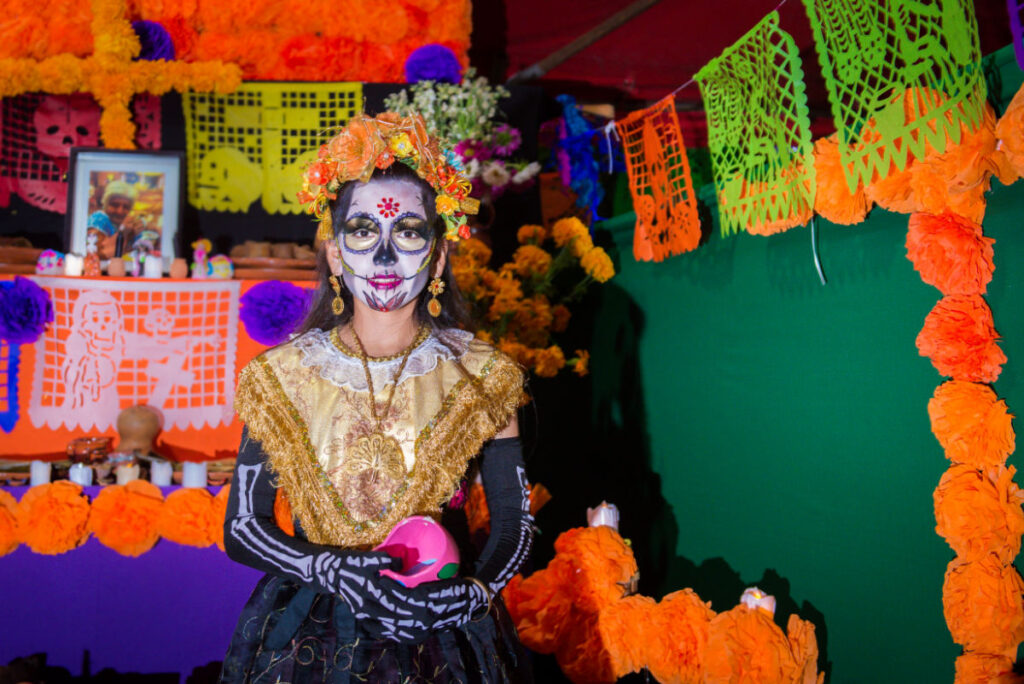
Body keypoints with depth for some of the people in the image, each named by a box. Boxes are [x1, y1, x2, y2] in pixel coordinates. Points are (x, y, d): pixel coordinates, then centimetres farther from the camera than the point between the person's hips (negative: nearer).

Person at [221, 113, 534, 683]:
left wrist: (474, 593, -20)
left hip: (443, 638, 0)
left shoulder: (480, 376, -7)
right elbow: (242, 527, -3)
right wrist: (330, 568, -18)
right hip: (308, 636, 1)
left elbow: (515, 522, -3)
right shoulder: (281, 377, -5)